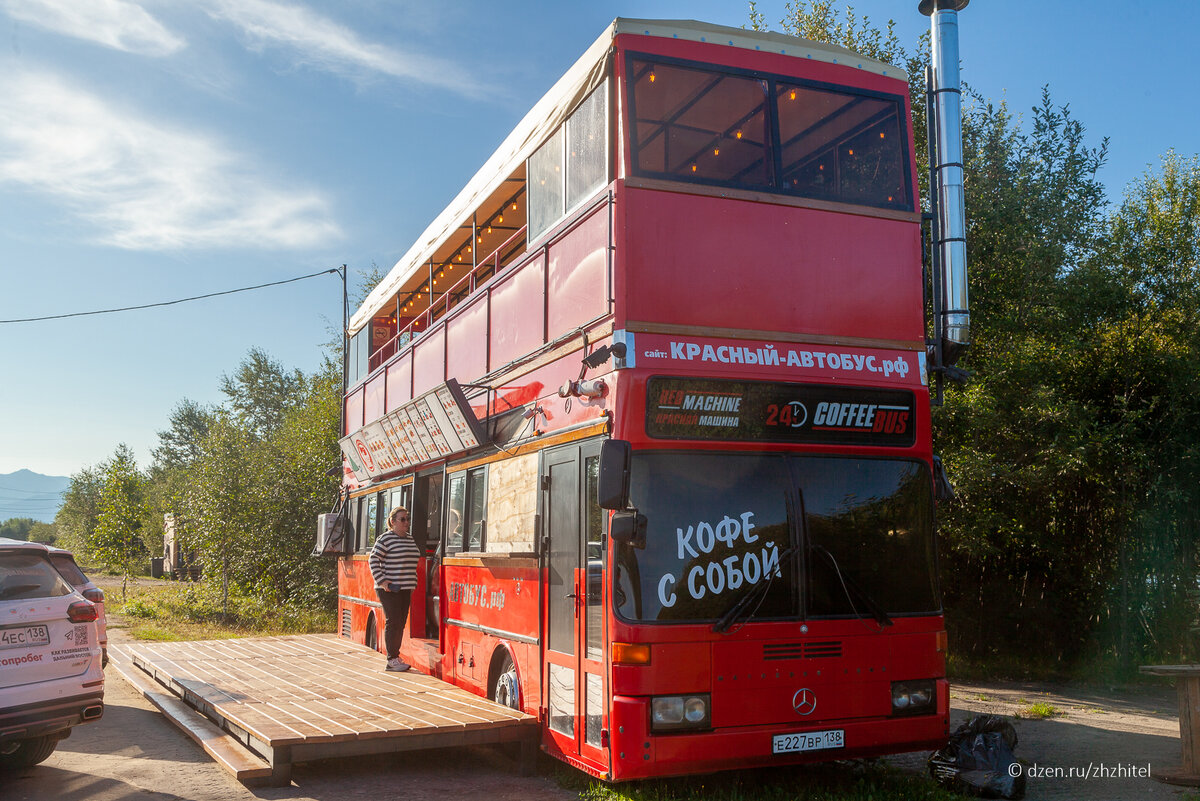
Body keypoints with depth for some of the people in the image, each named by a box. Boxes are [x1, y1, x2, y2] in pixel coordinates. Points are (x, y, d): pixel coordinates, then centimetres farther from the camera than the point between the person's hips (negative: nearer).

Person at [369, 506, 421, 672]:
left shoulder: (410, 539, 16)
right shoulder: (386, 539, -8)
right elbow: (373, 560, -9)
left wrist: (413, 584, 19)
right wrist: (381, 581, -15)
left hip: (405, 589, 7)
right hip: (389, 589, -7)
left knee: (401, 623, 8)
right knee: (392, 622, -7)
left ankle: (396, 656, 15)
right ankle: (391, 660, -3)